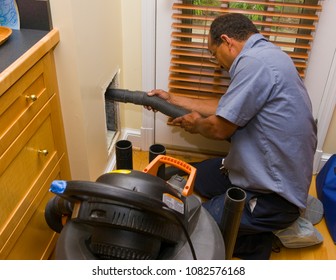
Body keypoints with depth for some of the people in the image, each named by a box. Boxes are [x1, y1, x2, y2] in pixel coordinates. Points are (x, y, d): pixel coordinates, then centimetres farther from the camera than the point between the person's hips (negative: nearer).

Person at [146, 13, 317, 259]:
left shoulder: (255, 62, -25)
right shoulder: (266, 55, 8)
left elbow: (220, 128, -21)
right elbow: (225, 109, 14)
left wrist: (196, 124, 3)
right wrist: (172, 99, 19)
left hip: (276, 196, -10)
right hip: (272, 172, 10)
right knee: (201, 175, 23)